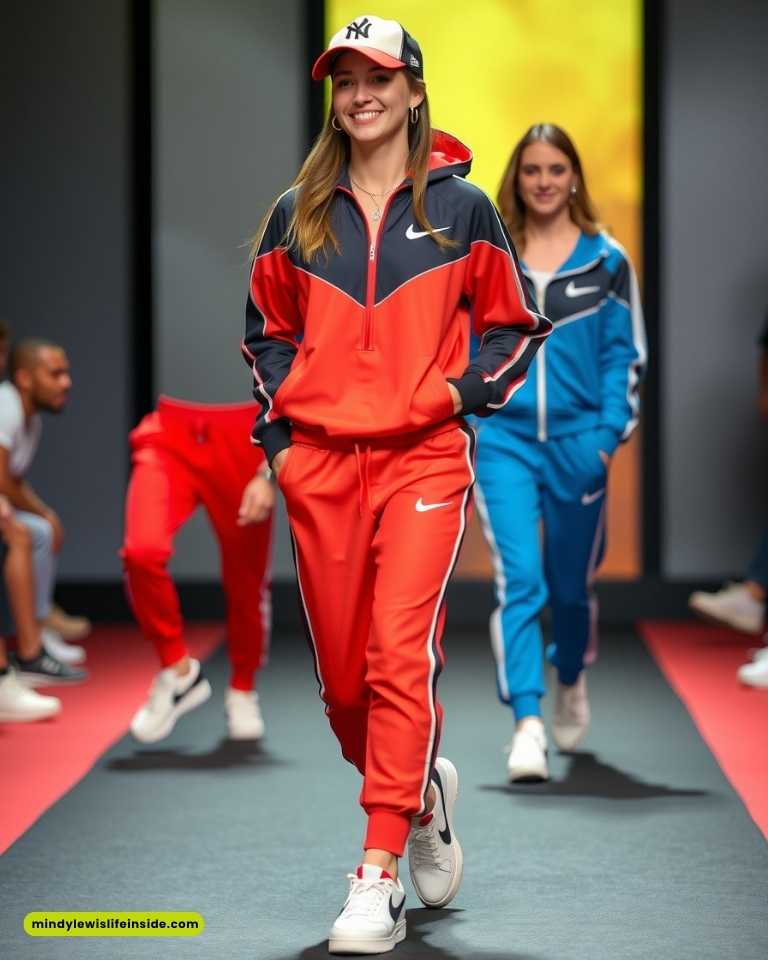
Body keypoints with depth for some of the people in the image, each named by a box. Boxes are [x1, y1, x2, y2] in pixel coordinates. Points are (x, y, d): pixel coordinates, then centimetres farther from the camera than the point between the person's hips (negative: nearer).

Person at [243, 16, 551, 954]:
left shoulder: (462, 207, 4)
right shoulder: (296, 215, 10)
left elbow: (516, 325, 11)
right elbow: (266, 331, 20)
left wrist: (466, 387, -5)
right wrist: (277, 434, 8)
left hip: (425, 457, -3)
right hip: (319, 463, 3)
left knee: (401, 653, -18)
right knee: (341, 676, 6)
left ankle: (377, 880, -17)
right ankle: (423, 794, 36)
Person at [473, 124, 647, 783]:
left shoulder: (606, 260, 3)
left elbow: (625, 355, 3)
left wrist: (608, 435, -7)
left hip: (577, 442, 1)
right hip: (504, 438, -1)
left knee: (571, 582, 14)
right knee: (519, 579, -14)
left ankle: (571, 680, 43)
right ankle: (527, 724, -18)